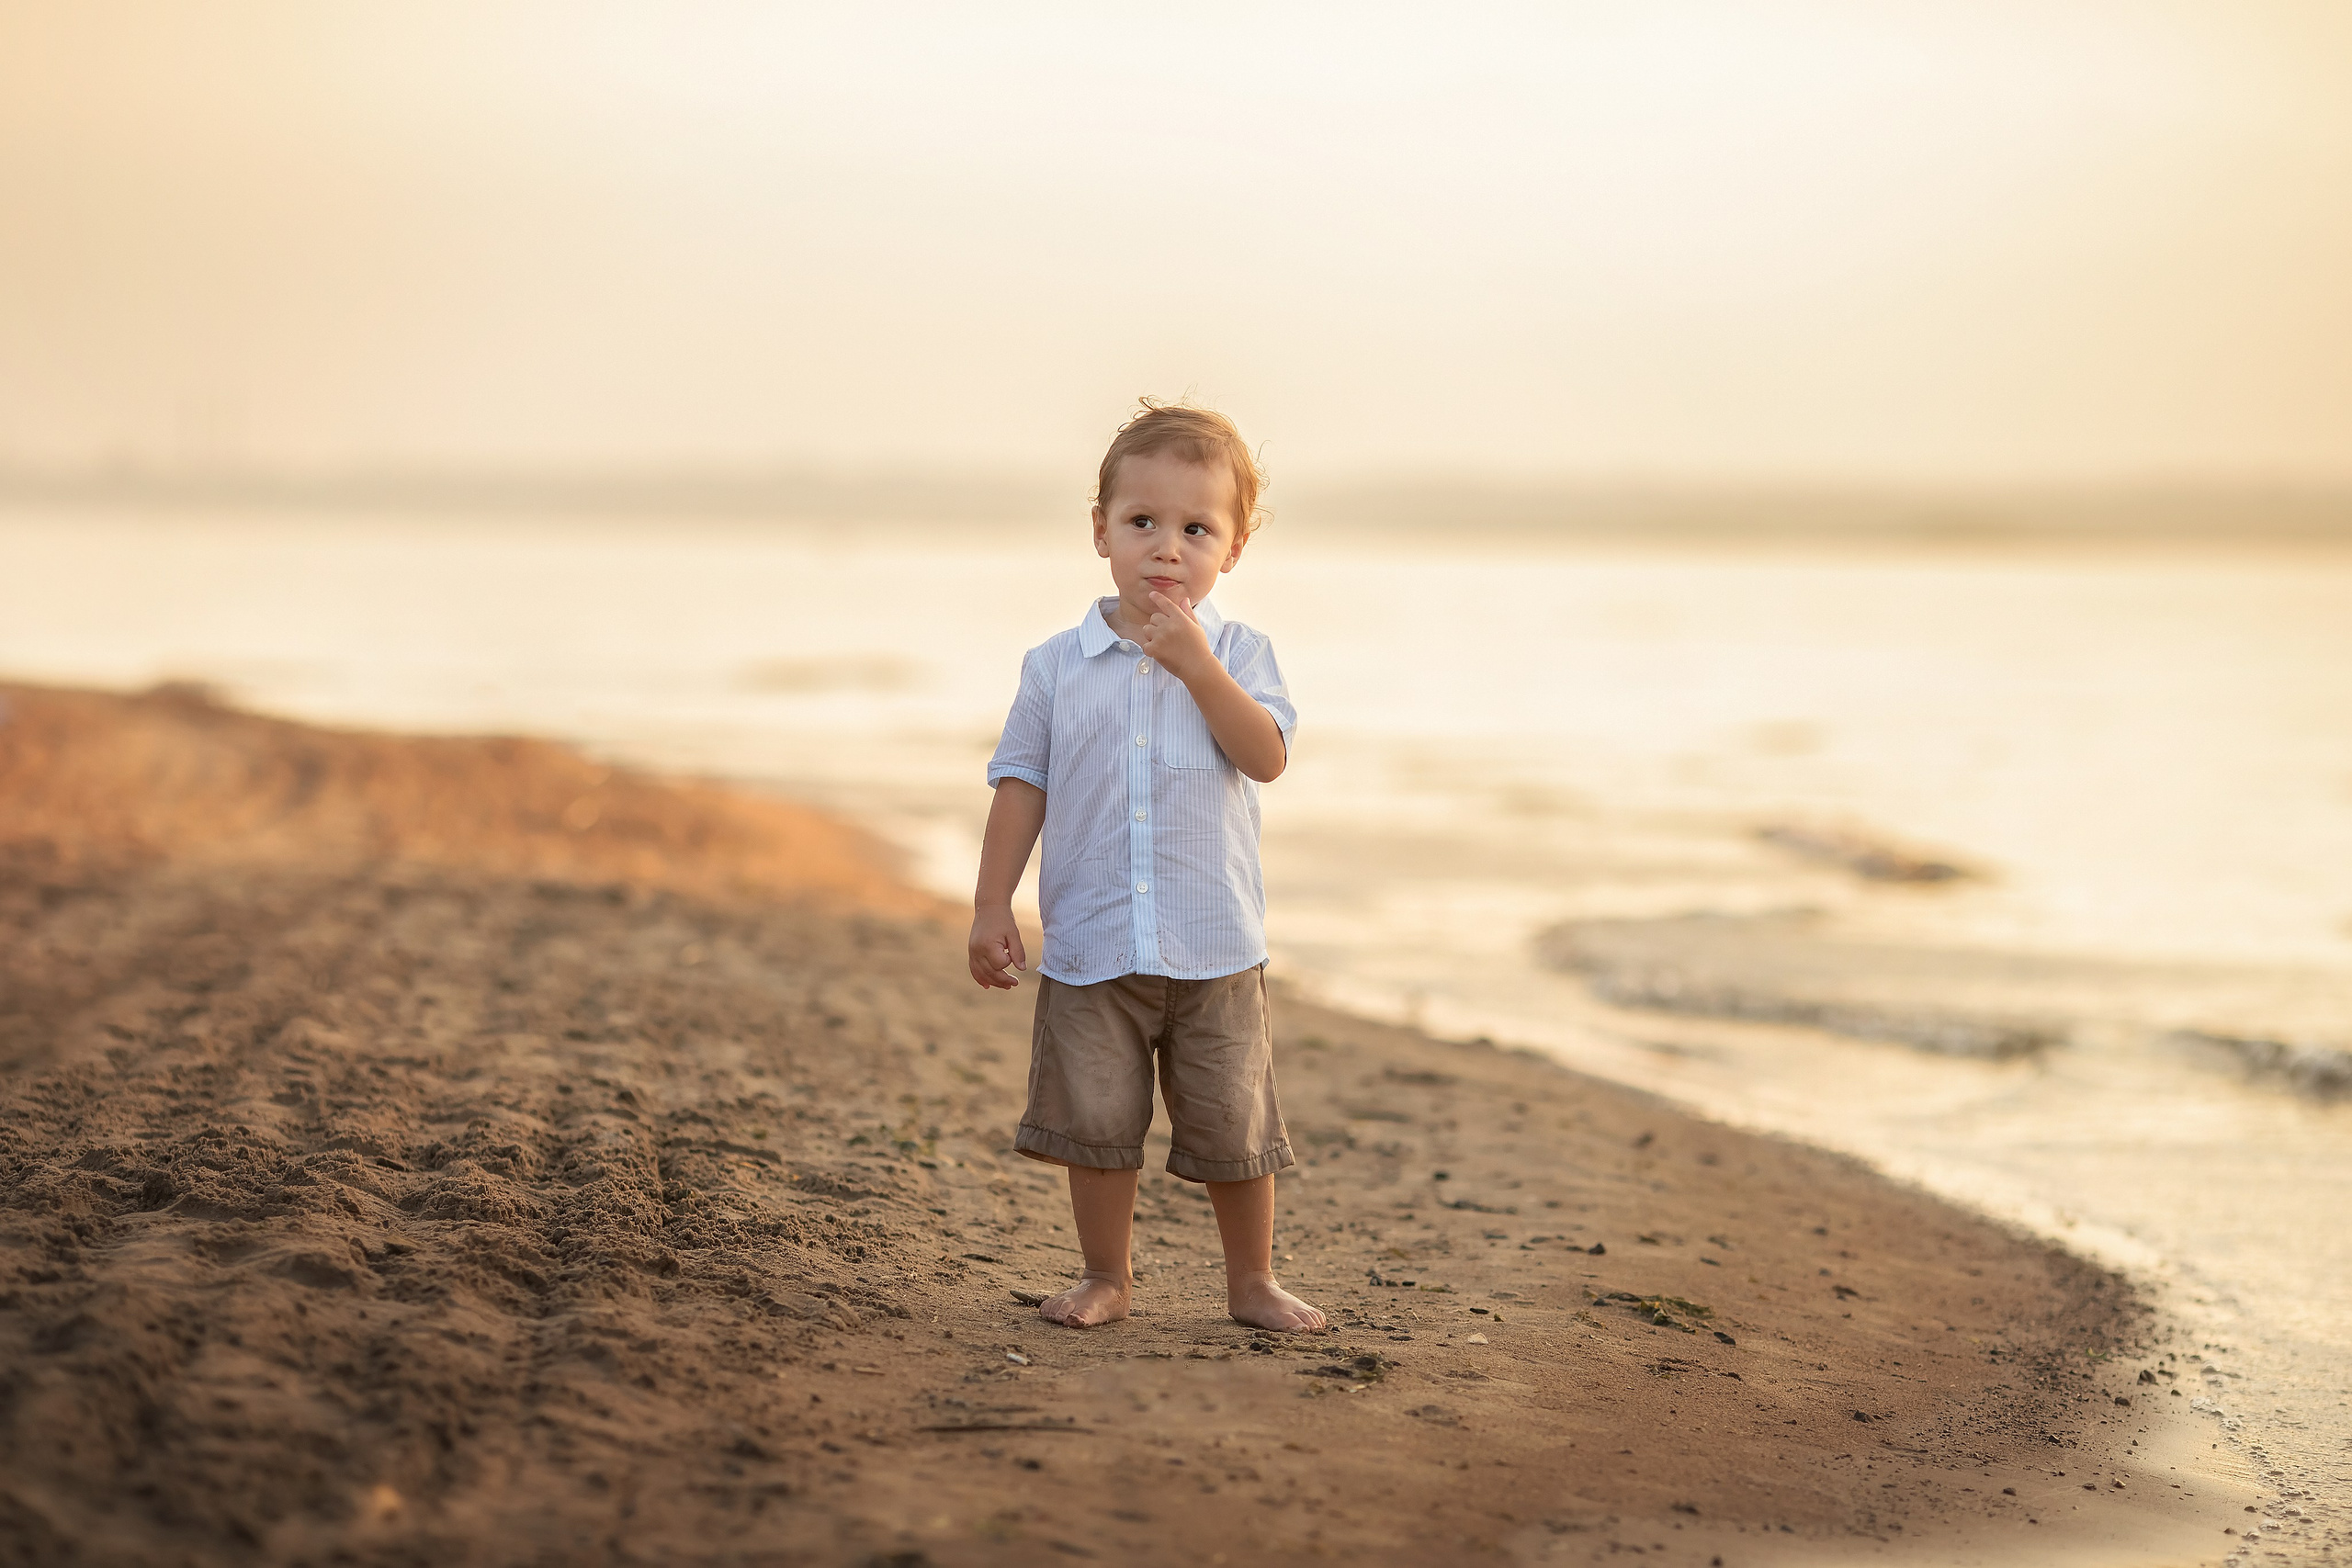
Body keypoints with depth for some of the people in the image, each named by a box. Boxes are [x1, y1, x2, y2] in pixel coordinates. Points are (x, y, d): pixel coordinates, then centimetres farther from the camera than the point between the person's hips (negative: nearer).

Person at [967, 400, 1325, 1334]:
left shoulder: (1238, 654, 1)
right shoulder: (1057, 666, 3)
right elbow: (1021, 785, 5)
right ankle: (1106, 1277, 22)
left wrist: (1196, 665, -22)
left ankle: (1253, 1282, 22)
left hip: (1215, 949, -1)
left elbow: (1266, 758, -14)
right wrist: (992, 907, 1)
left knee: (1233, 1126, 5)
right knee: (1096, 1122, 5)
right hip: (1090, 946, 1)